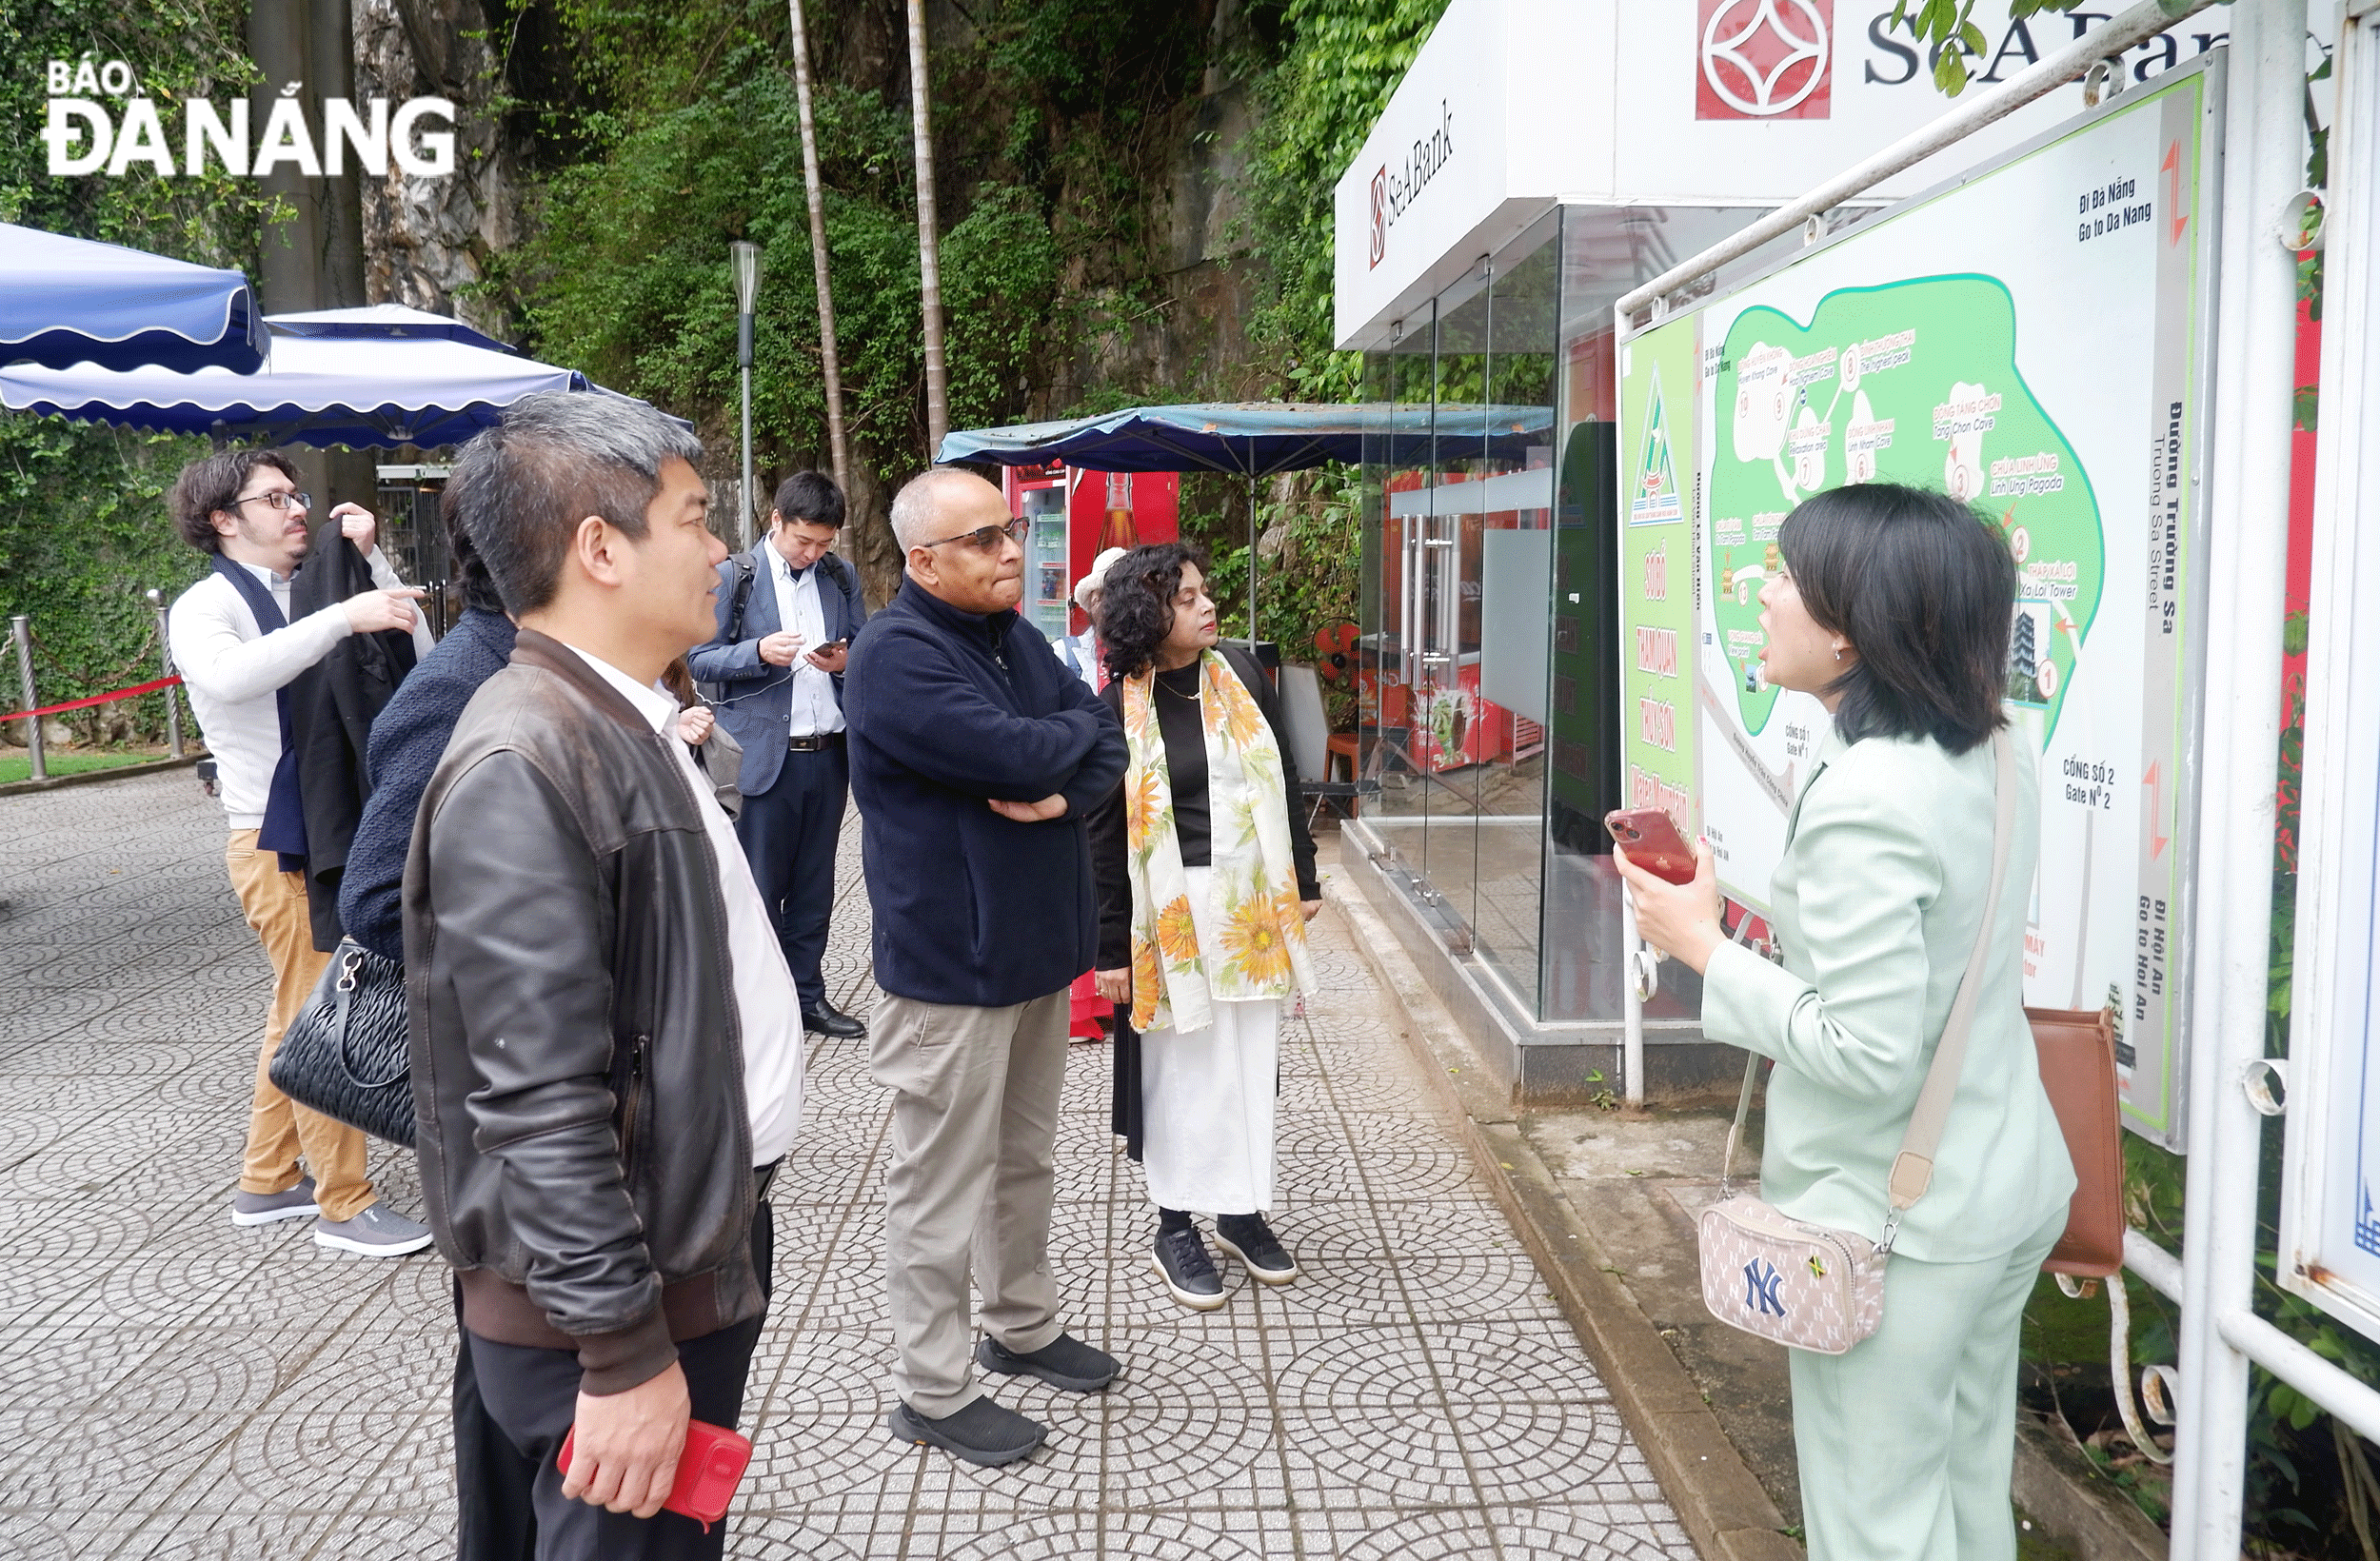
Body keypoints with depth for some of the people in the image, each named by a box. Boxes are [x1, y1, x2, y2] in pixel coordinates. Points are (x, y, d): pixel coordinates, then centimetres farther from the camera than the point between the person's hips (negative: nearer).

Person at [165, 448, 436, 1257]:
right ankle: (344, 1205, 6)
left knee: (301, 1013, 16)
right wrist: (346, 615, -38)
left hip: (334, 829, 8)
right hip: (276, 840, -8)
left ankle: (267, 1182, 29)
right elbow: (228, 675, -33)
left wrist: (371, 560, -4)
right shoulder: (207, 607, -9)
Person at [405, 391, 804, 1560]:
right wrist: (623, 1353, -22)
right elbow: (539, 1101, -25)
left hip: (701, 1244, 9)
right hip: (617, 1305, -9)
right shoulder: (522, 763, -23)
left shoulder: (632, 726, 8)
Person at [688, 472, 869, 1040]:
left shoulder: (842, 577, 11)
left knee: (813, 886, 12)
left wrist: (845, 661, -6)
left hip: (828, 753, 4)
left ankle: (806, 993, 23)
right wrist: (759, 653, -18)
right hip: (764, 755, -4)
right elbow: (700, 659, -2)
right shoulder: (733, 577, -1)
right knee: (758, 888, 1)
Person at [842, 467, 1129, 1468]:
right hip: (951, 964, -8)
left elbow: (1108, 746, 5)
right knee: (943, 1186, 4)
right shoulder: (897, 654, -18)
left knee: (1027, 1157, 21)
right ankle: (932, 1392, 18)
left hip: (1038, 948, 8)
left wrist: (1065, 793, -17)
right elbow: (1015, 755, -27)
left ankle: (1023, 1324, 39)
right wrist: (1074, 727, -6)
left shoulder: (1016, 637, 9)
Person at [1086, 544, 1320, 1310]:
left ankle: (1242, 1208, 29)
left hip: (1252, 900, 4)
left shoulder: (1241, 674, 2)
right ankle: (1175, 1225, 22)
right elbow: (1102, 834, -7)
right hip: (1172, 909, -4)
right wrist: (1111, 946, -7)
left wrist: (1303, 883, 10)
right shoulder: (1119, 708, -10)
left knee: (1251, 1059, 12)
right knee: (1182, 1067, 6)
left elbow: (1285, 782, 9)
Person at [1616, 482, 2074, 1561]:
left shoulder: (1862, 797, -27)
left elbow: (1868, 1054, -27)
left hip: (1896, 1226, -9)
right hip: (2009, 1187, 9)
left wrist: (1704, 945, -17)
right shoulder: (1994, 756, 1)